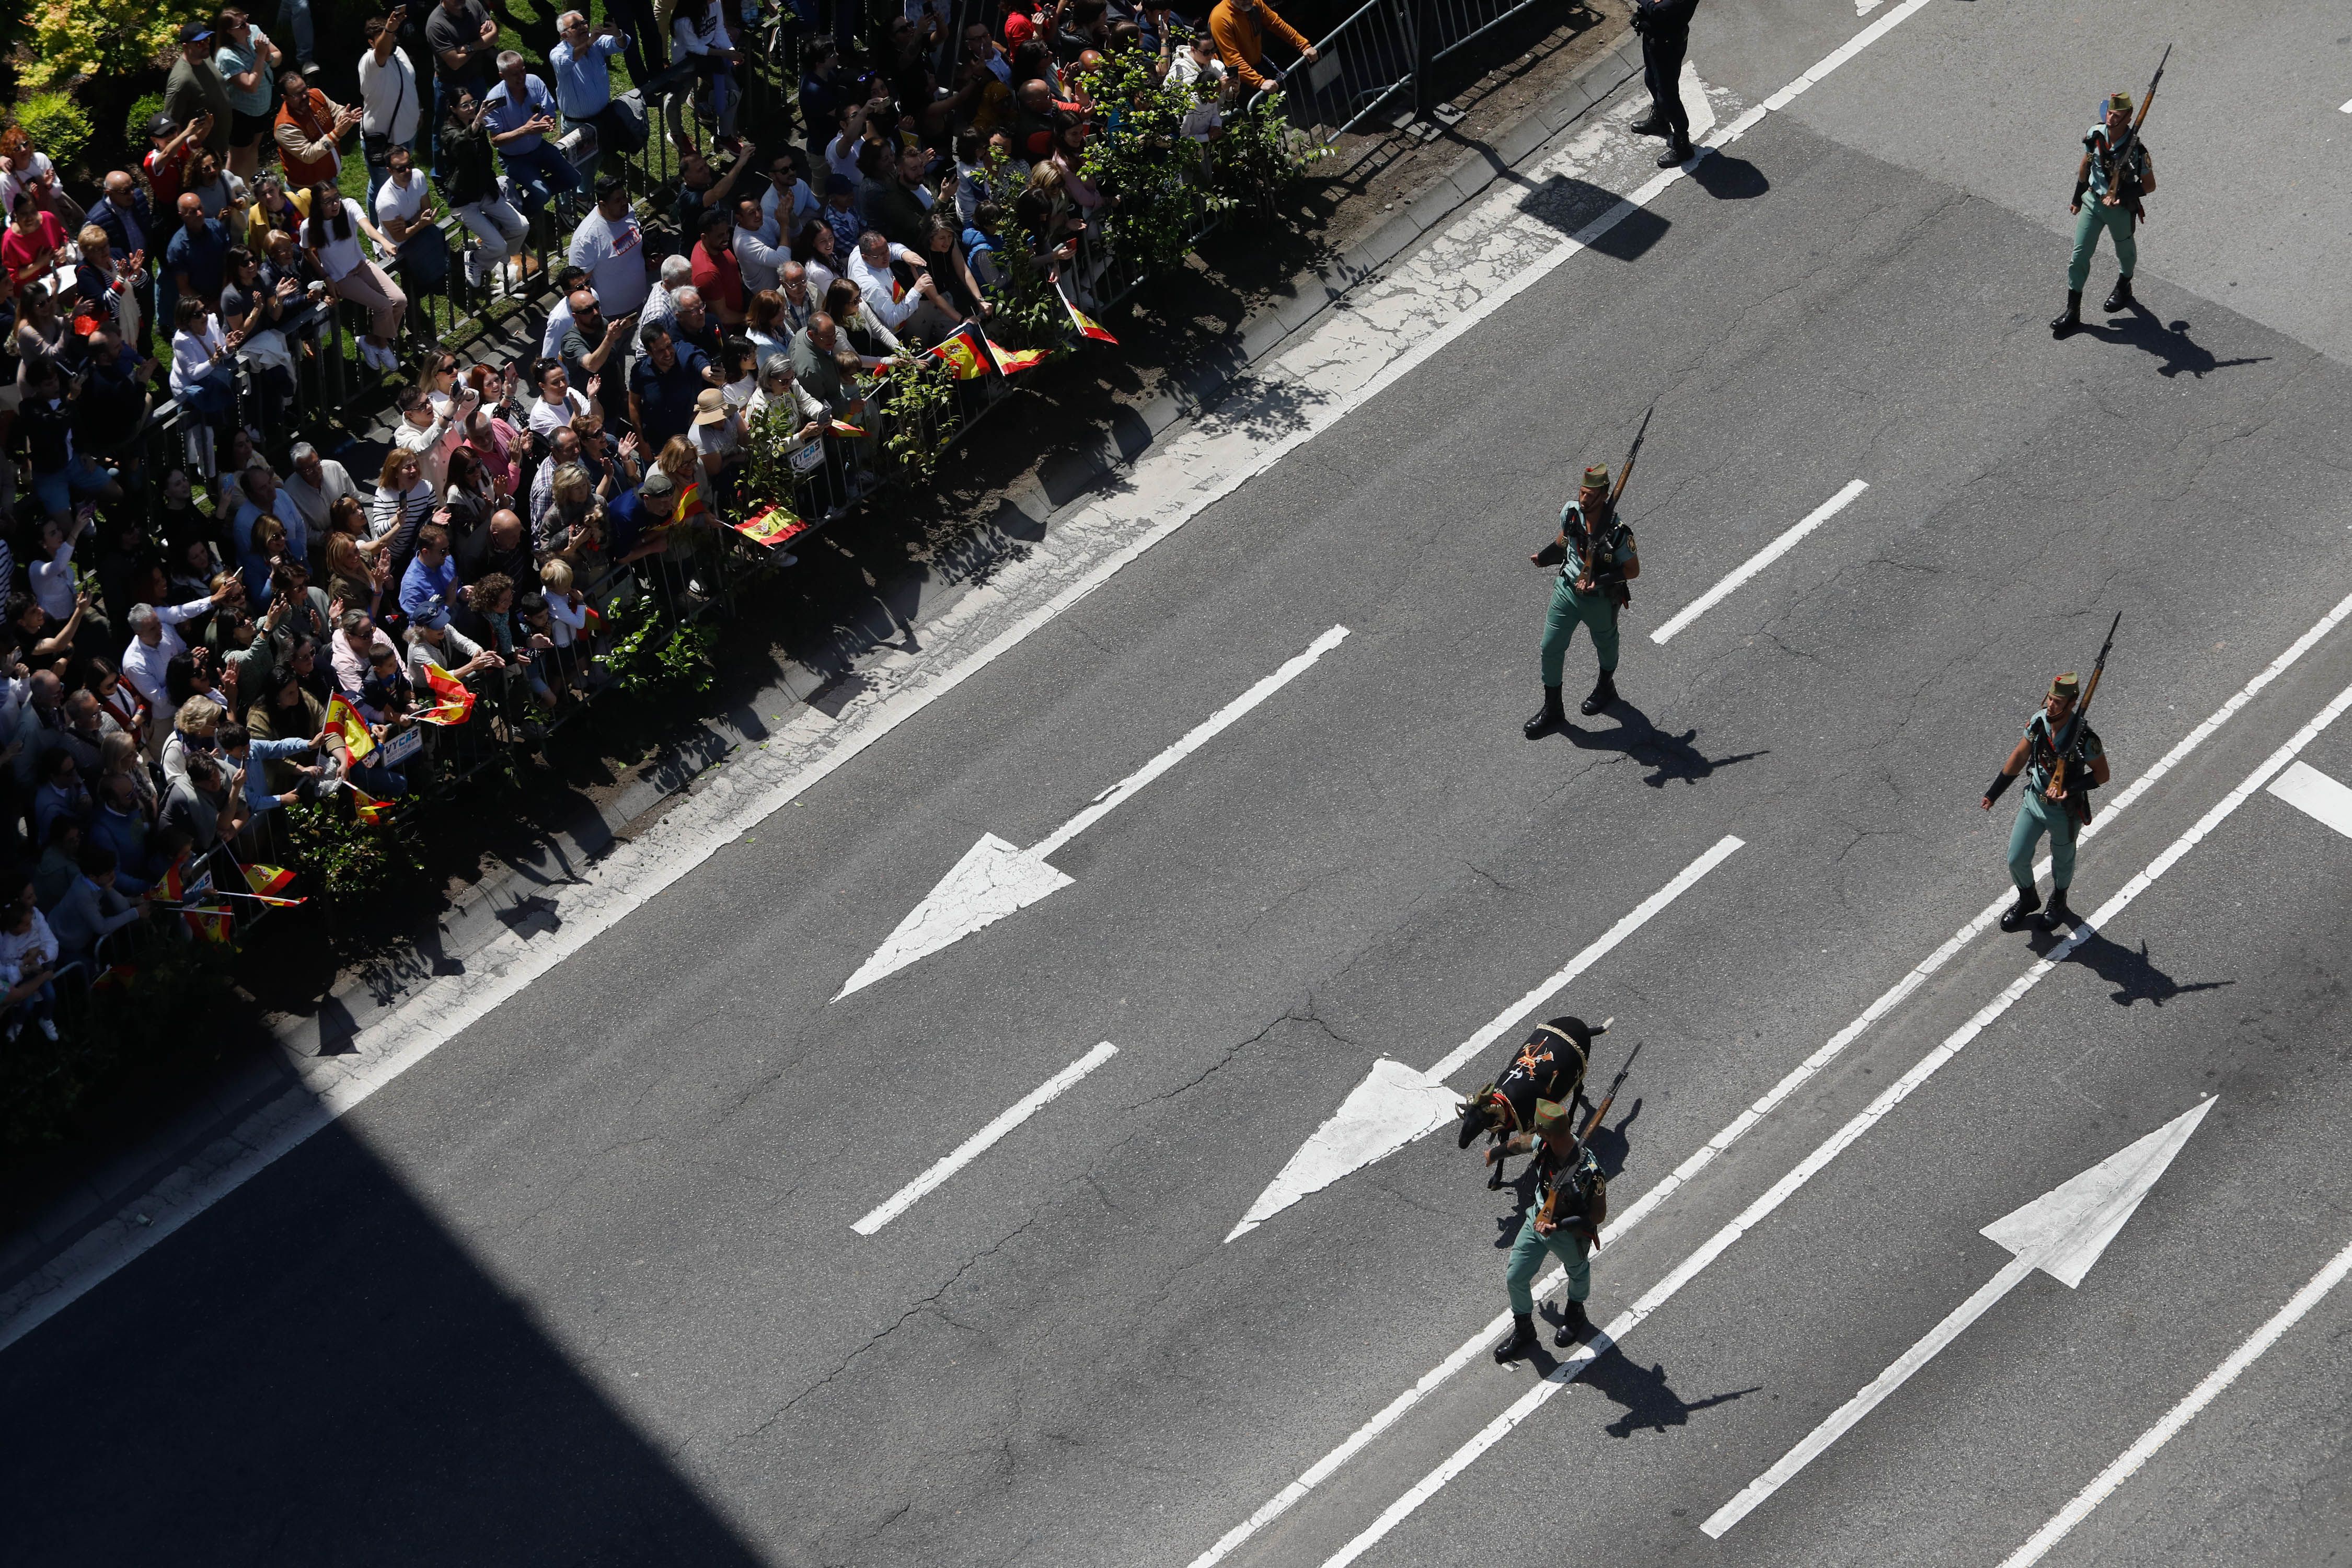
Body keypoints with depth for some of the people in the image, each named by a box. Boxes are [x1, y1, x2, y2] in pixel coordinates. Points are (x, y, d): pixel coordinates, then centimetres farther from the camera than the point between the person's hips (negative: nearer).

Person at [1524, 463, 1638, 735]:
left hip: (1600, 600, -4)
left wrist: (1598, 581, -28)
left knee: (1605, 644, 24)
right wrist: (1543, 557, 20)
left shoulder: (1617, 532, -31)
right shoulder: (1571, 512, -15)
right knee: (1551, 647, 6)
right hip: (1567, 589, 4)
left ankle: (1606, 688, 54)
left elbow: (1633, 570, -20)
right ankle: (1552, 711, 21)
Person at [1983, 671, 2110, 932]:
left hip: (2064, 810, -4)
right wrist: (1993, 793, 2)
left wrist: (2070, 790, -30)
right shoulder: (2039, 722, -15)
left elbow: (2102, 774, -16)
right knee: (2016, 859, 12)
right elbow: (2019, 756, -1)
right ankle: (2027, 899, 41)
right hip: (2034, 801, 4)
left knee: (2062, 862, 21)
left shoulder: (2084, 738, -30)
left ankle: (2058, 903, 49)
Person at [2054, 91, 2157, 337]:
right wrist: (2078, 198, 13)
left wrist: (2122, 196, -28)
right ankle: (2072, 311, 11)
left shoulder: (2135, 149, -27)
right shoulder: (2095, 134, -14)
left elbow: (2150, 185, -15)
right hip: (2092, 202, 3)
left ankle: (2124, 289, 52)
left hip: (2121, 209, -3)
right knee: (2079, 254, 2)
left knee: (2125, 250, 23)